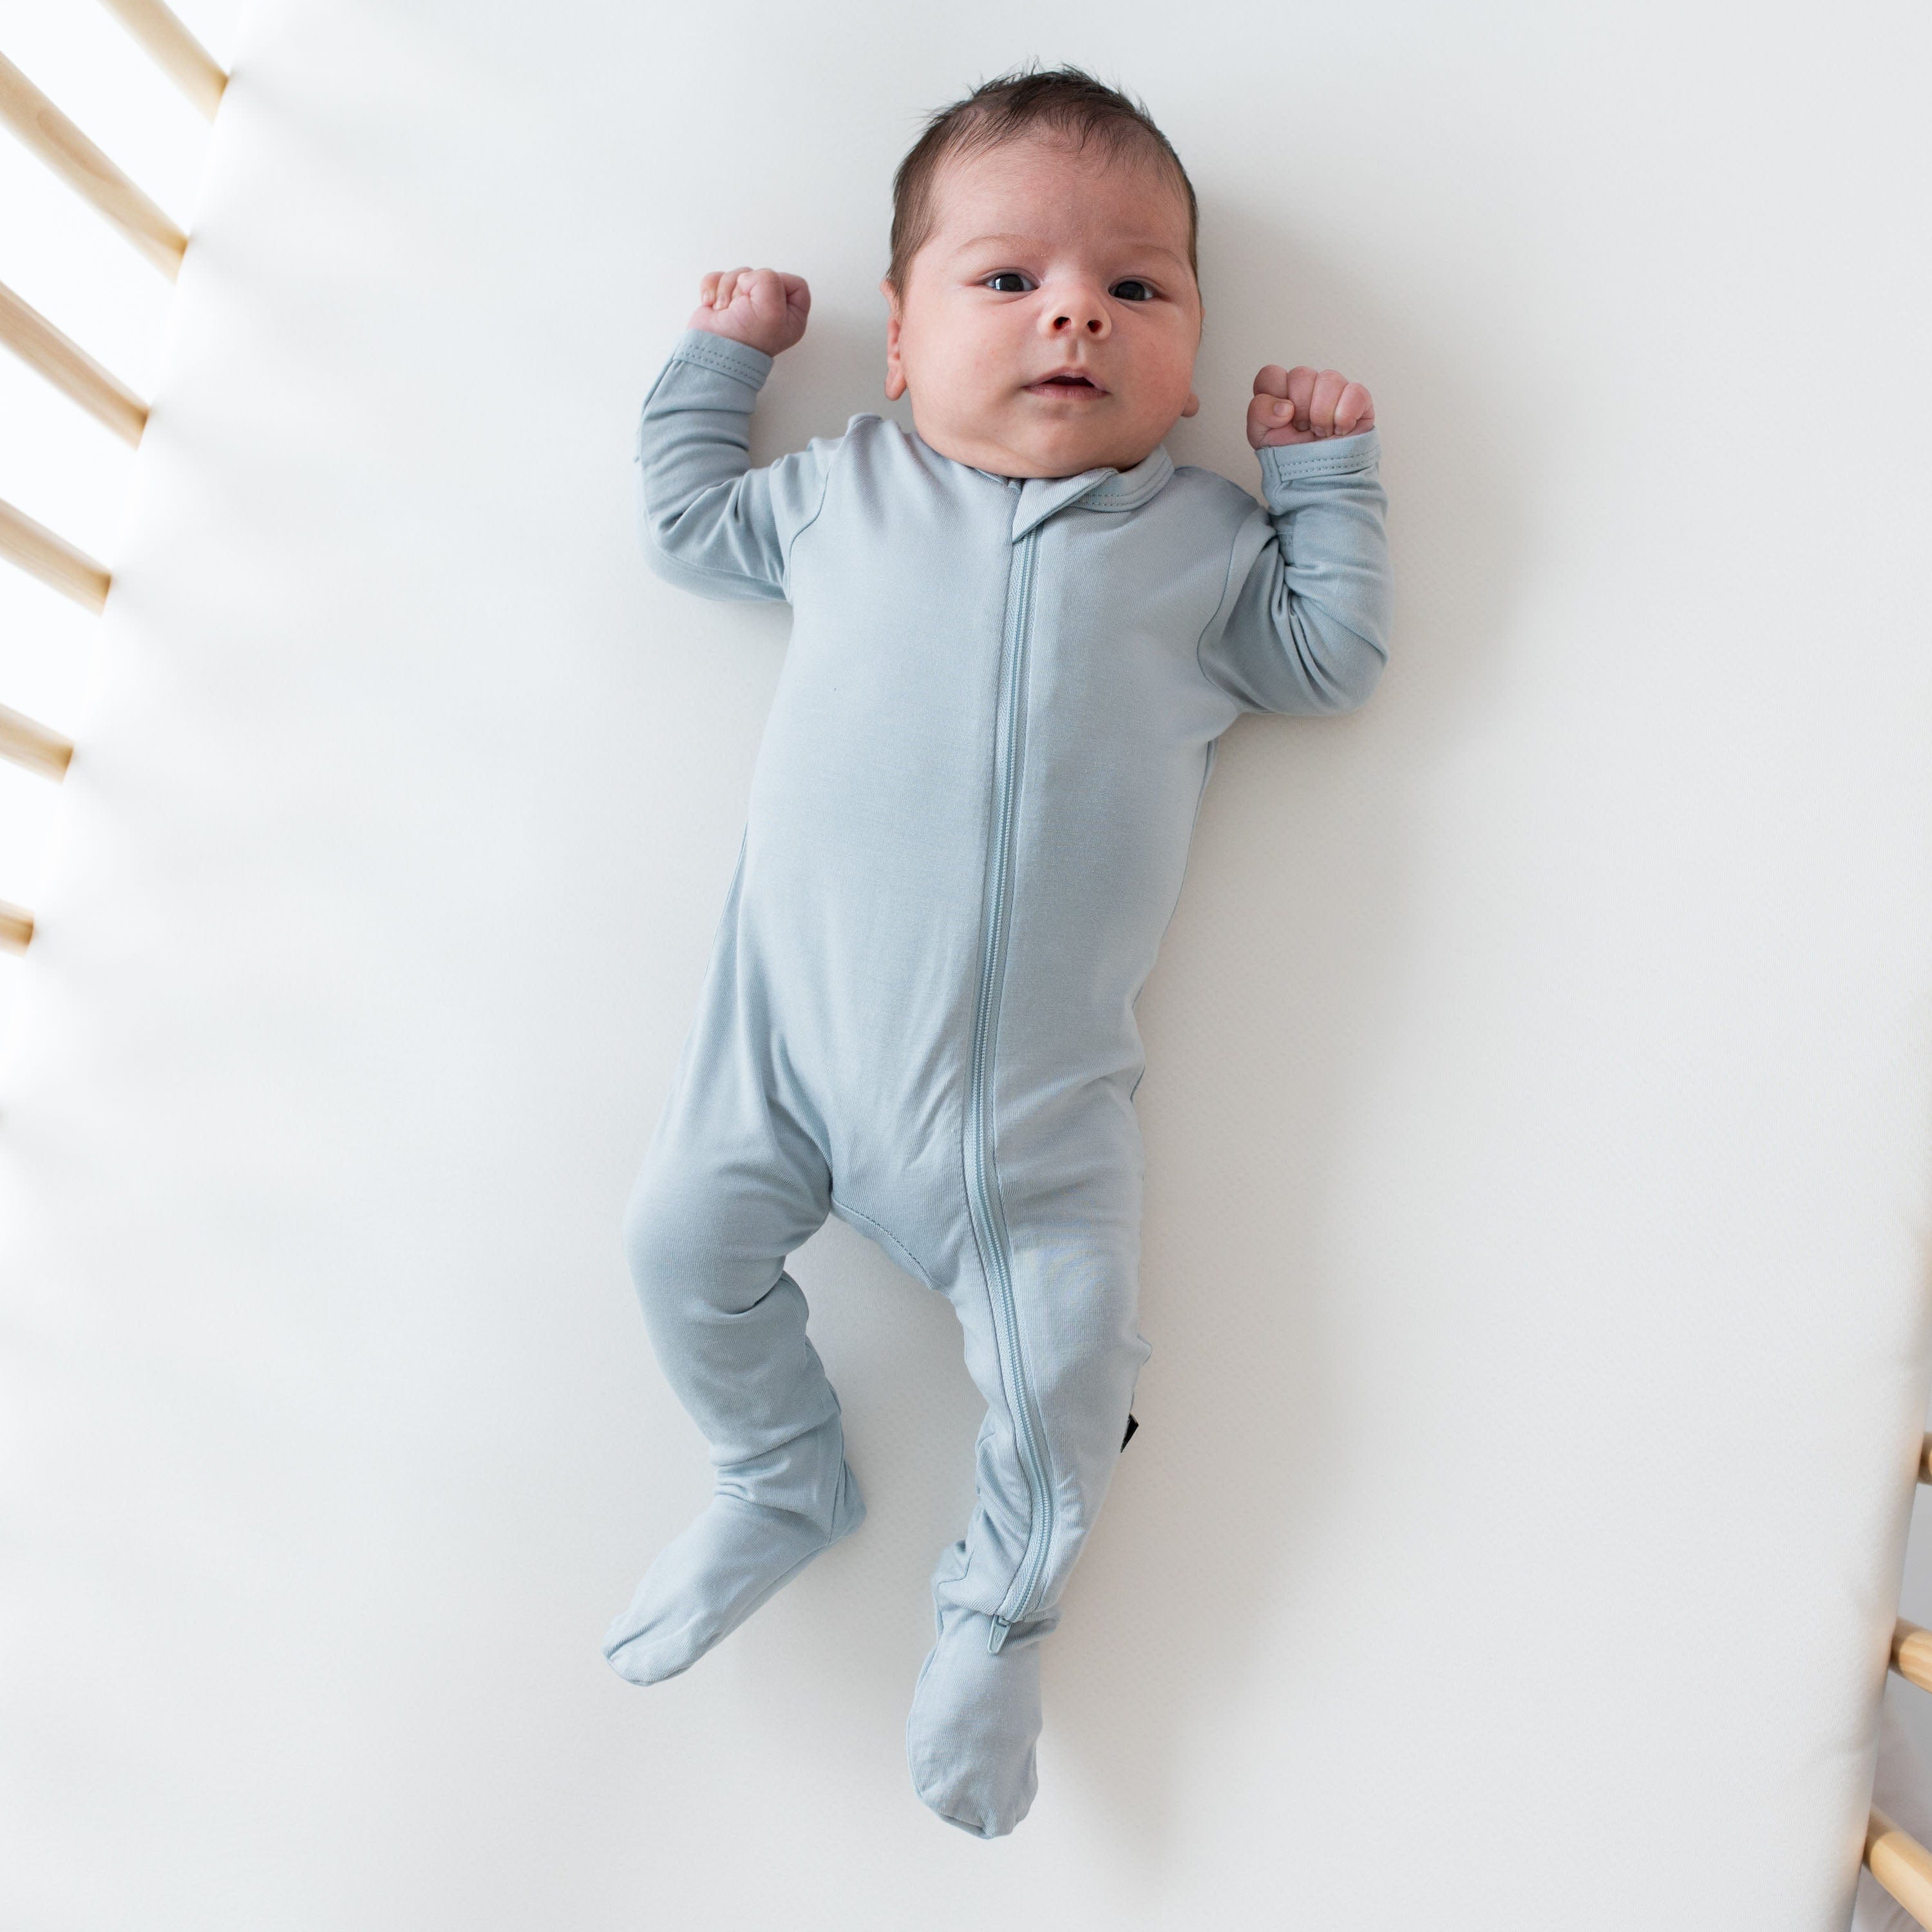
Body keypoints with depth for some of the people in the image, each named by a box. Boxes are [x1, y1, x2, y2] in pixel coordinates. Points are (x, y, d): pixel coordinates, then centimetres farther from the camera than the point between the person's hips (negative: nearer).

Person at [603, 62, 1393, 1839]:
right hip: (794, 1024, 2)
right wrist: (722, 355, 23)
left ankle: (996, 1615, 26)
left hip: (1038, 1085, -1)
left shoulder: (1206, 538, 8)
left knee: (1064, 1363, -4)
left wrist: (1324, 471, 9)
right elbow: (686, 526, 24)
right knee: (685, 1238, 1)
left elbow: (1336, 657, 10)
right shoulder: (849, 487, 11)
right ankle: (786, 1488, 30)